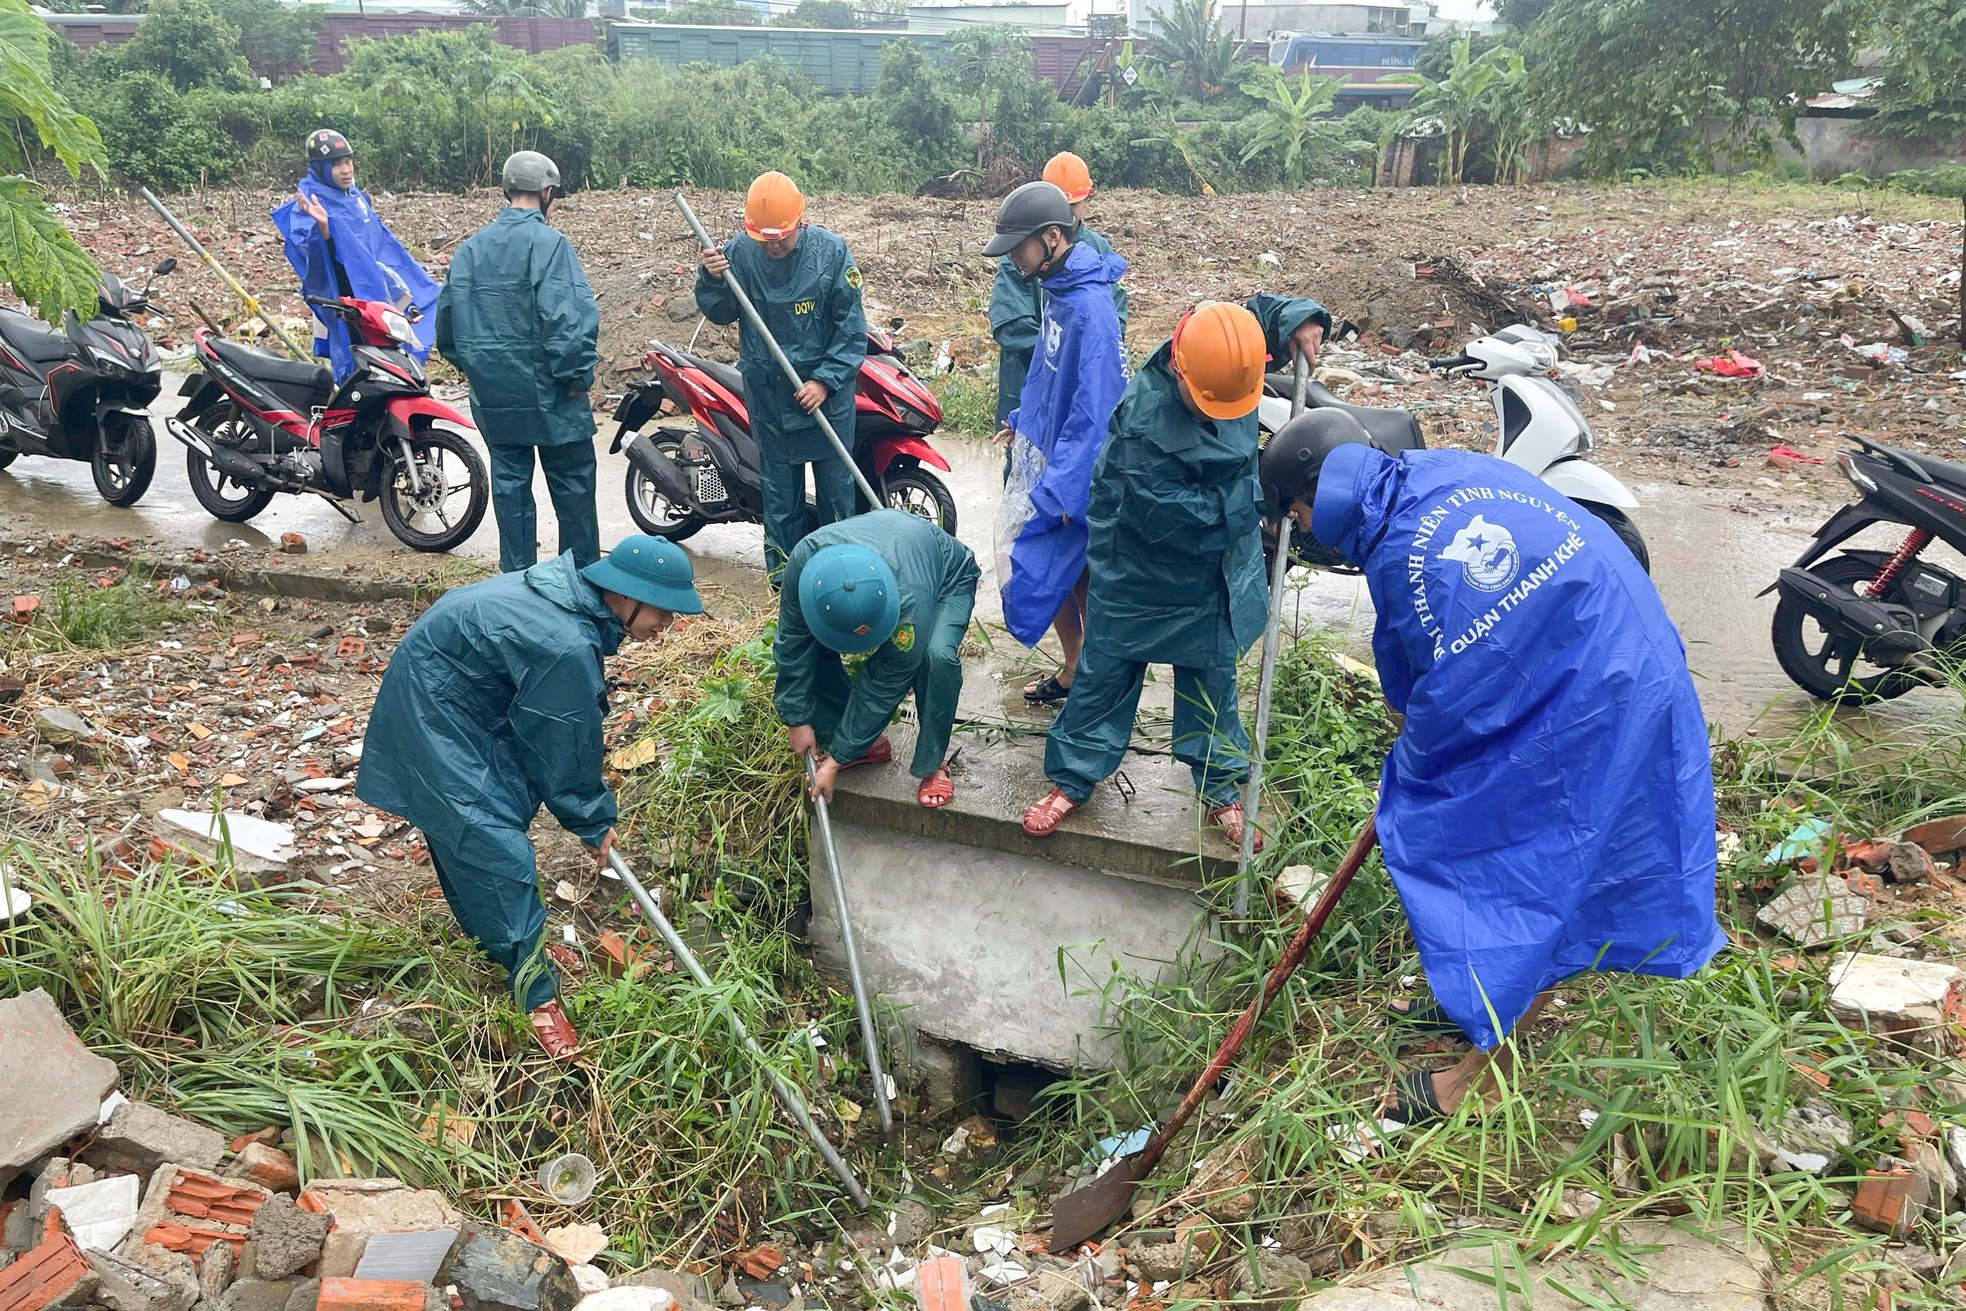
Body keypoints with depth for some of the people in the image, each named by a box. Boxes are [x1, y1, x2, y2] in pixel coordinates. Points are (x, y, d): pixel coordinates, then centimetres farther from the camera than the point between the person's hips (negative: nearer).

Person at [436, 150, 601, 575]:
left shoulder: (470, 247, 9)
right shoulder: (548, 242, -11)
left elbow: (448, 313, 12)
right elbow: (570, 315, -21)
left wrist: (468, 364, 21)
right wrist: (578, 375, -13)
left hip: (493, 395, 6)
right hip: (547, 393, -6)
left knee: (510, 483, 12)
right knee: (572, 484, 5)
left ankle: (517, 575, 17)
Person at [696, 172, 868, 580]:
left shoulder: (830, 251, -10)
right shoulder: (738, 252, -5)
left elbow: (850, 327, -8)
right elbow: (721, 314, 5)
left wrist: (826, 380, -16)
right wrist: (712, 280, -16)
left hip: (826, 389, -1)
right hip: (766, 389, 1)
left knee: (836, 479, 9)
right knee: (779, 484, 10)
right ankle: (783, 564, 22)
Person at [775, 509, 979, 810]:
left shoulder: (910, 602, -45)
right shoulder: (804, 561, -37)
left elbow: (883, 686, -33)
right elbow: (793, 643, -22)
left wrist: (837, 759, -27)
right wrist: (797, 719, -18)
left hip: (946, 579, -4)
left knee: (937, 656, -35)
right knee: (806, 644, -14)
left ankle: (932, 764, -13)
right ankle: (866, 744, 5)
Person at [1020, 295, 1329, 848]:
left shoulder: (1228, 359, -15)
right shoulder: (1141, 423, -35)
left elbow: (1262, 312, 8)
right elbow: (1174, 518, -32)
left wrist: (1300, 319, -13)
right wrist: (1255, 496, -22)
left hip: (1214, 575, 5)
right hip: (1138, 571, -5)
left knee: (1212, 678, 17)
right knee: (1105, 675, 11)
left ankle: (1220, 787, 34)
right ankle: (1073, 778, 30)